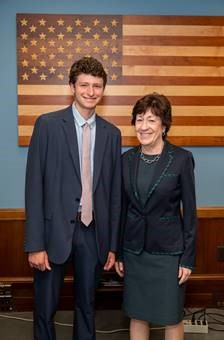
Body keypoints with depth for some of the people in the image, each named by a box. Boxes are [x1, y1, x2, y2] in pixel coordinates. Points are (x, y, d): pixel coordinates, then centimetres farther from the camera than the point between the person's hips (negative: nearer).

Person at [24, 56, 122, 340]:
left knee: (86, 305, 18)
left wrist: (112, 245, 8)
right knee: (45, 307, 11)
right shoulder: (47, 124, -5)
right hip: (55, 229, -2)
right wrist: (35, 244, -11)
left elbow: (114, 192, 7)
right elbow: (34, 186, -8)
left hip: (93, 232, 3)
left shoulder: (111, 133, 5)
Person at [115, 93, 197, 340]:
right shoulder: (127, 159, 1)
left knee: (171, 316, 10)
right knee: (136, 314, 15)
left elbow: (189, 211, -7)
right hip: (134, 249, 3)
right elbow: (122, 208, 6)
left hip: (168, 250, -3)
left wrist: (188, 258, -7)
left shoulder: (182, 159, -10)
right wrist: (118, 253, 7)